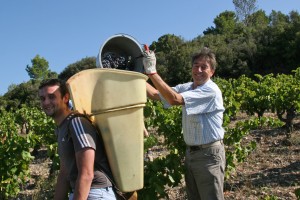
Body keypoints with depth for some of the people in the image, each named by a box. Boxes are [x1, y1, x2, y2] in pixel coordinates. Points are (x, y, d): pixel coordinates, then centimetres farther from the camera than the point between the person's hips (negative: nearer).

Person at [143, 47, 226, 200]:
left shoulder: (211, 91, -19)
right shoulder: (186, 88, 6)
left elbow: (174, 99, -28)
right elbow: (156, 95, 2)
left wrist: (152, 72, -28)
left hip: (208, 154, -7)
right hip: (191, 152, 8)